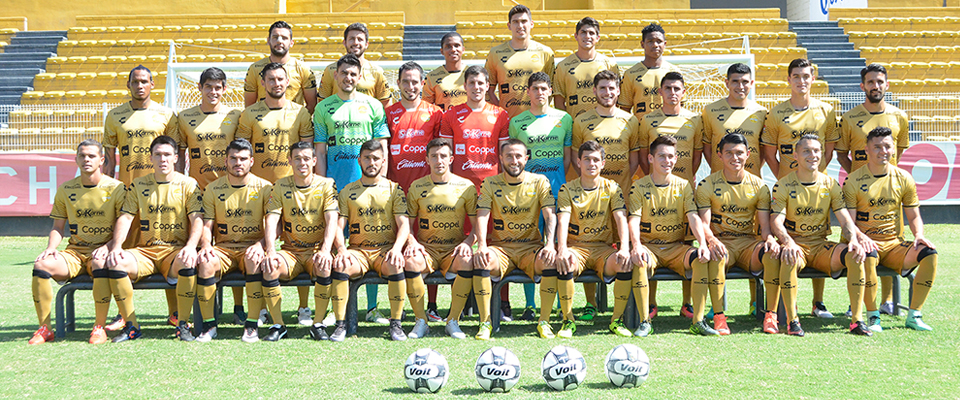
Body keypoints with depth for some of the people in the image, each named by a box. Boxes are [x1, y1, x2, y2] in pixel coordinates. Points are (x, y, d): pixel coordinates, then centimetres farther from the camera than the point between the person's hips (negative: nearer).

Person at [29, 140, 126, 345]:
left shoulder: (115, 188, 0)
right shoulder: (66, 190, 10)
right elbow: (58, 227, 15)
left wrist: (108, 247, -19)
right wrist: (50, 248, -6)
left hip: (102, 250, -3)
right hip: (74, 251, 4)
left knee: (101, 264, -39)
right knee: (42, 264, -25)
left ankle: (99, 328, -25)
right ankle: (44, 328, -16)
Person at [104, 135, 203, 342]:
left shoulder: (188, 184, 5)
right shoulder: (138, 185, 12)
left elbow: (197, 219, -3)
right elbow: (125, 217, 5)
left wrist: (191, 246, -23)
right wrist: (116, 246, -12)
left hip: (176, 250, -2)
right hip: (145, 251, 2)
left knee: (188, 263, -37)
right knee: (115, 263, -27)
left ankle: (183, 324, -20)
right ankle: (131, 326, -15)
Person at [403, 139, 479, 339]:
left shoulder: (466, 187, 4)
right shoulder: (417, 187, 7)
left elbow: (477, 225, 4)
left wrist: (467, 242, -16)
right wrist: (411, 241, -12)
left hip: (454, 248, 0)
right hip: (426, 248, 1)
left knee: (466, 260, -35)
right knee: (410, 260, -33)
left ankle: (453, 321, -19)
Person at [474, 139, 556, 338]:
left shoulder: (539, 181, 4)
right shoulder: (490, 183, 4)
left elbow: (550, 215, -5)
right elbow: (482, 216, -6)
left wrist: (550, 244, -23)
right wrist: (482, 245, -25)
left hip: (531, 246, 0)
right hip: (500, 247, 0)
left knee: (551, 261, -32)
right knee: (481, 260, -32)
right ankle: (485, 322, -21)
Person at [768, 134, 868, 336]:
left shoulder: (830, 185, 7)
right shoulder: (783, 186, -3)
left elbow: (845, 220, 2)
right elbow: (776, 222, -12)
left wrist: (853, 240, -20)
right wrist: (788, 242, -34)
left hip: (821, 245, 3)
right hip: (795, 243, -3)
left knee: (855, 255, -24)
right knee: (790, 258, -38)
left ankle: (857, 320, -21)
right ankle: (792, 320, -28)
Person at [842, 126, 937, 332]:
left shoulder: (904, 179, 8)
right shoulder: (853, 181, -3)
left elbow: (914, 216, 13)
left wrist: (919, 235, -9)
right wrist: (861, 238, -27)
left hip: (895, 244, 4)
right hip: (867, 243, -4)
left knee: (929, 253, -22)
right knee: (868, 256, -38)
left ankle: (914, 315, -13)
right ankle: (873, 317, -21)